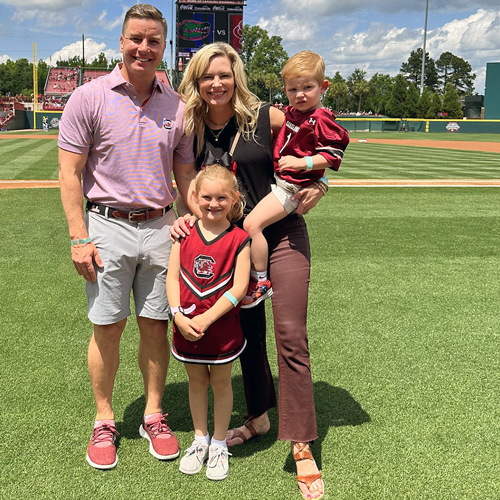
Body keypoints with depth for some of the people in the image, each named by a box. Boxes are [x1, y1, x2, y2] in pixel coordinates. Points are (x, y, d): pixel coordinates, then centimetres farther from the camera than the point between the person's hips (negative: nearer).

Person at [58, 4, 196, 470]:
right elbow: (70, 174, -4)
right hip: (108, 226, -3)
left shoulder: (176, 106, 8)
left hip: (161, 226, 3)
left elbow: (186, 176, 13)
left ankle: (153, 415, 23)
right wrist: (79, 238, -10)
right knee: (107, 326, 2)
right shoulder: (89, 98, -2)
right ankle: (104, 422, 18)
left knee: (155, 325, 7)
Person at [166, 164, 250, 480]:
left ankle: (219, 444, 30)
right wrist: (178, 315, -15)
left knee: (221, 383, 13)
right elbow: (172, 277, -2)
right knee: (196, 382, 17)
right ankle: (200, 440, 35)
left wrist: (207, 318, -19)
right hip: (186, 327, 3)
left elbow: (239, 288, -15)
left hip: (222, 326, -3)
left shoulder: (239, 239, -11)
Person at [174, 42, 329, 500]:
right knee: (247, 333, 14)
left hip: (281, 234, -4)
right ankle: (258, 417, 36)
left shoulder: (267, 118, -9)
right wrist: (184, 219, -8)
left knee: (291, 337, -9)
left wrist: (319, 183, -15)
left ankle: (302, 449, -2)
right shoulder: (192, 132, 1)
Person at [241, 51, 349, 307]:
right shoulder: (290, 113, 9)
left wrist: (302, 162, -30)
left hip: (293, 187, -10)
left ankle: (261, 281, -8)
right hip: (278, 179, 10)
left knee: (252, 224, -20)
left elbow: (333, 154, -21)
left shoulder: (320, 120, -17)